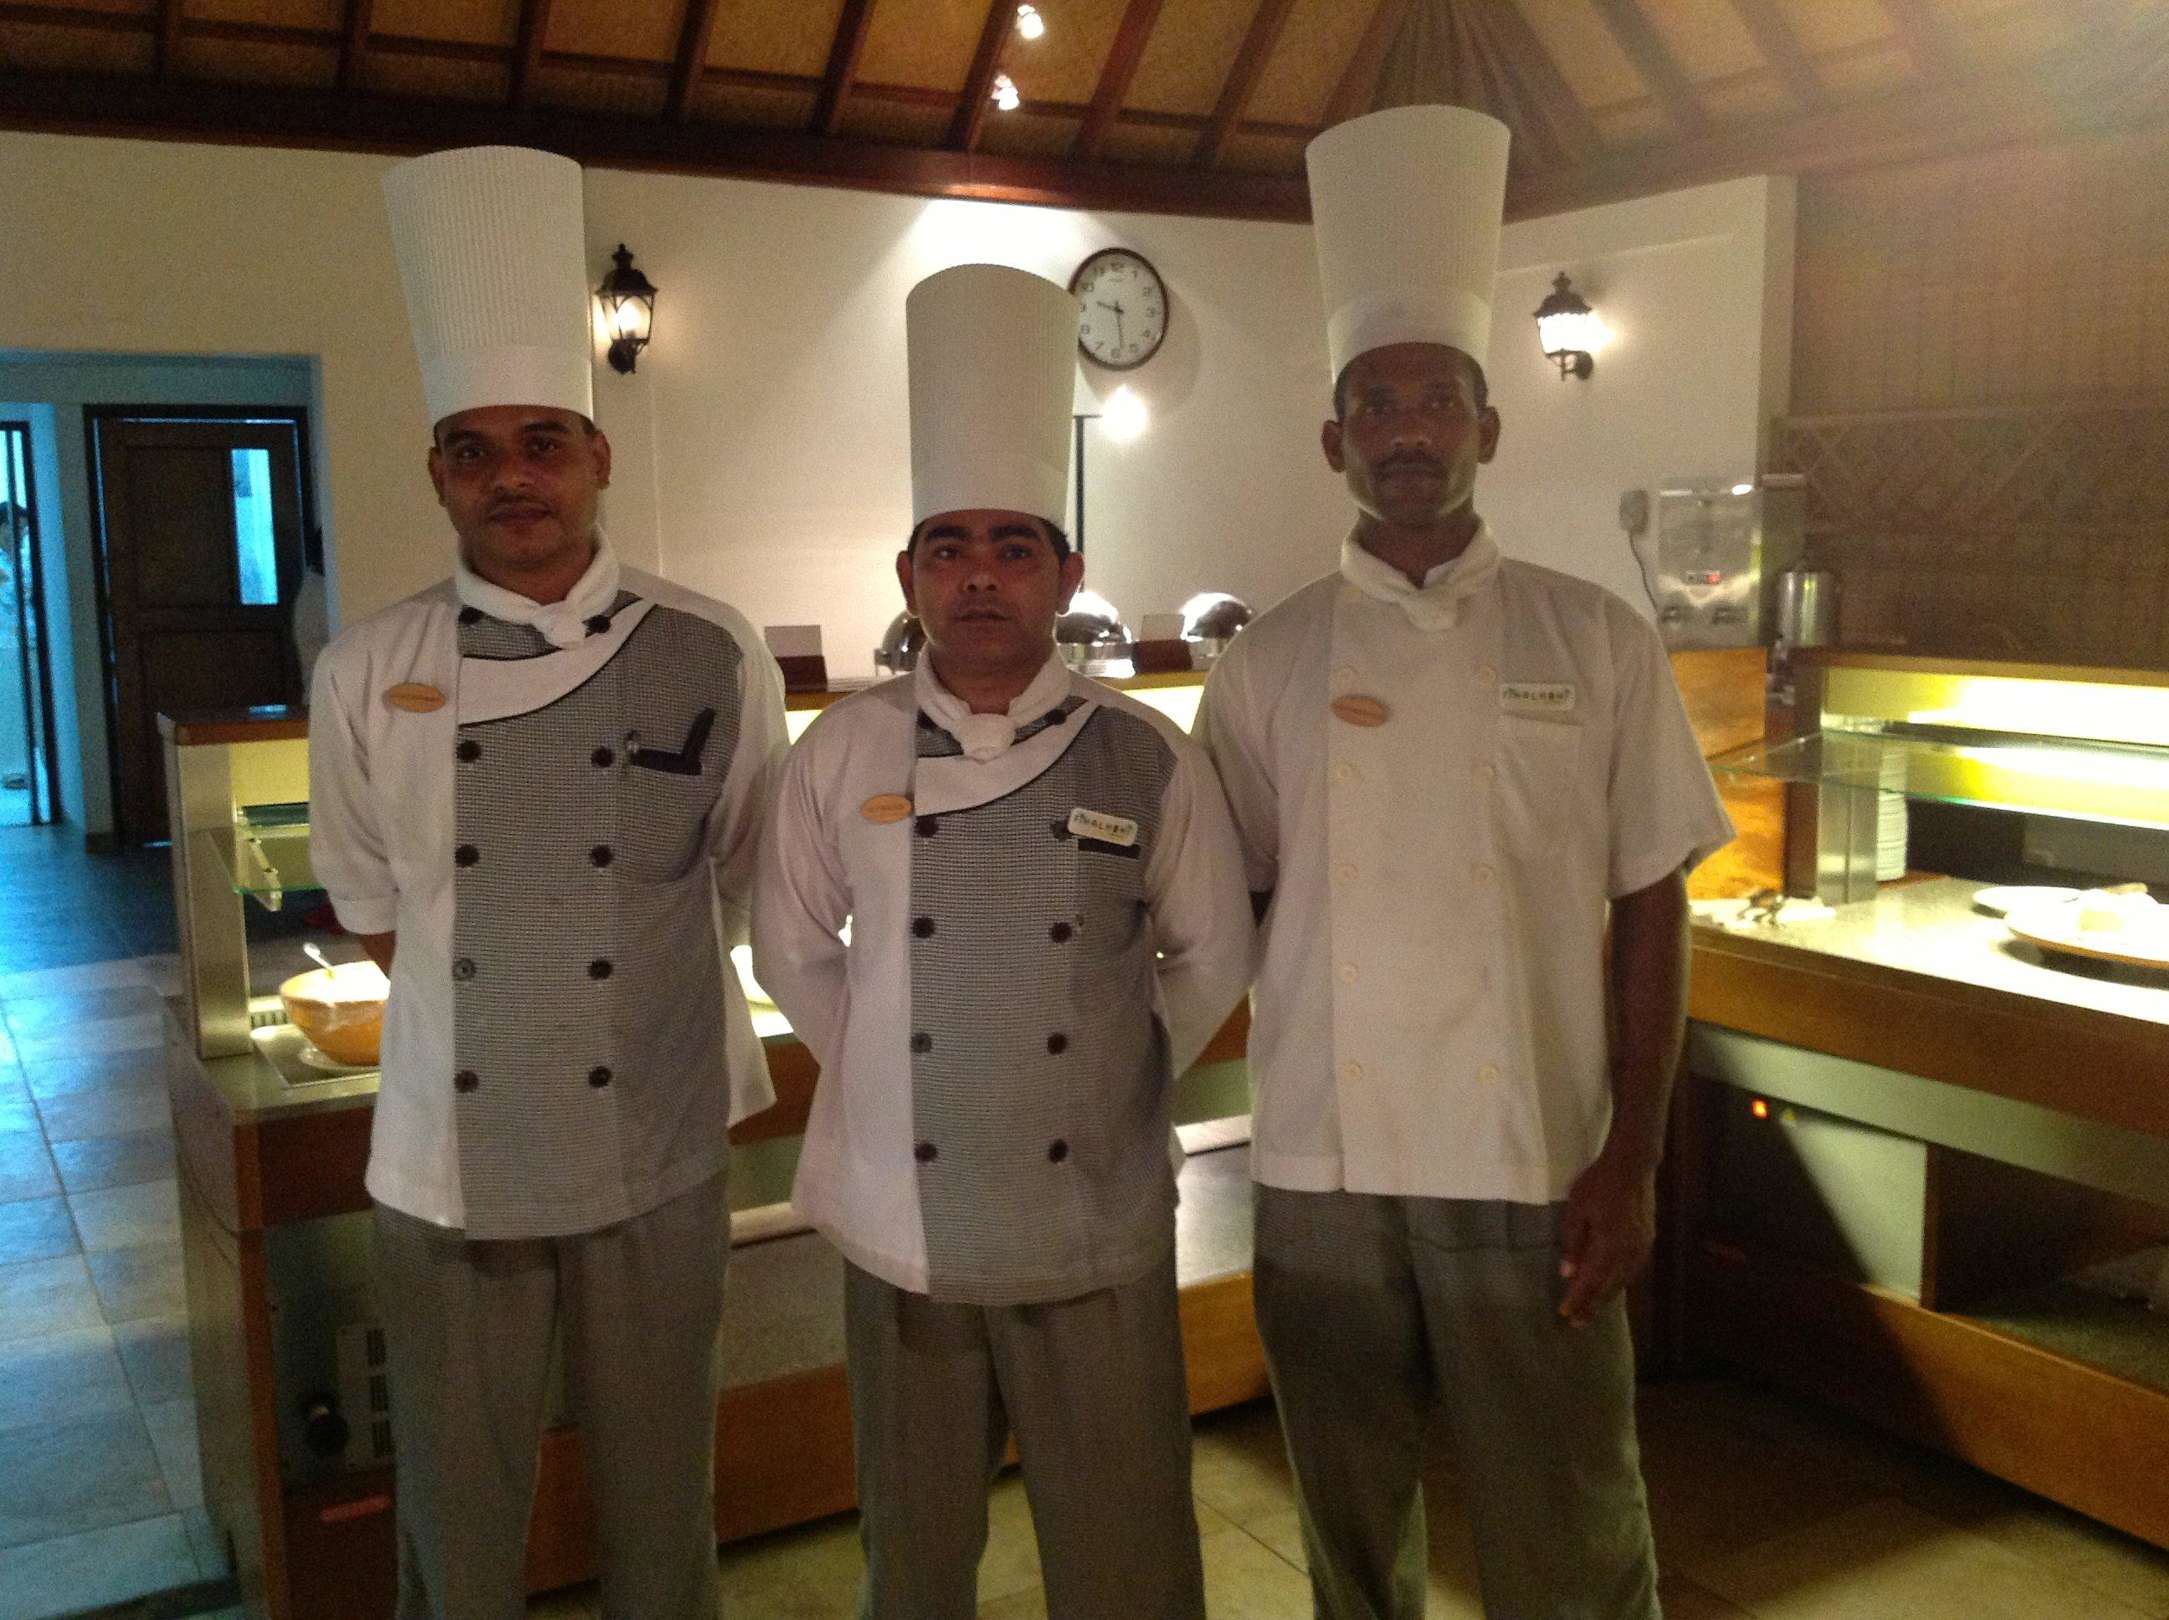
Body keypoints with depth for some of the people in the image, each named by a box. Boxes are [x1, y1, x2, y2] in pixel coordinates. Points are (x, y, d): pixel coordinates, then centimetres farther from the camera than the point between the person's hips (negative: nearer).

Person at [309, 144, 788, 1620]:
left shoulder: (712, 657, -6)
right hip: (446, 1165, 1)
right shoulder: (368, 674, -3)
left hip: (657, 1160, -1)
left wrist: (653, 995, 5)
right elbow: (372, 901, 9)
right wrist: (470, 1012, 6)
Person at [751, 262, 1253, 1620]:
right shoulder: (842, 753, -3)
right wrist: (881, 1071, 3)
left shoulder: (1148, 759, -6)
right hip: (902, 1220, 1)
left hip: (1099, 1231, -1)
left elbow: (1213, 957, 5)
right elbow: (794, 951, 8)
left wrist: (1126, 1078, 1)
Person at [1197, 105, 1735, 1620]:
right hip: (1323, 1168, 2)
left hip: (1536, 1169, -1)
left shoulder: (1597, 641, -1)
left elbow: (1652, 909, 0)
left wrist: (1633, 1155, -5)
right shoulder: (1266, 665, 2)